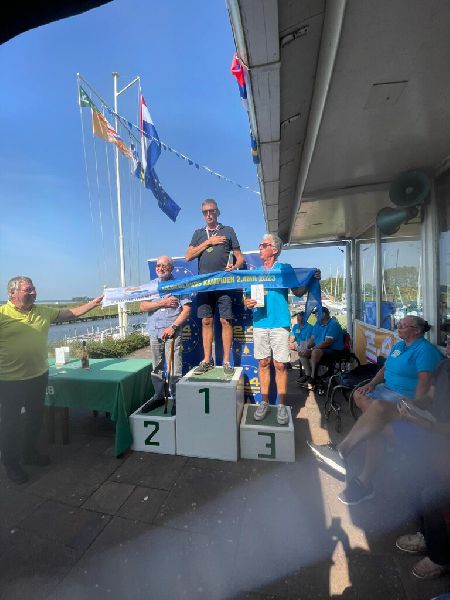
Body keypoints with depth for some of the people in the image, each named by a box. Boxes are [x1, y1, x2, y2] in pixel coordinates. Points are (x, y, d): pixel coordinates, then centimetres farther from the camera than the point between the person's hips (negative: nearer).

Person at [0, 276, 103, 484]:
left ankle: (29, 453, 43)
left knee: (36, 417, 20)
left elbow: (72, 313, 8)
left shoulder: (44, 312, 4)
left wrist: (94, 302, 6)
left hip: (39, 376, 5)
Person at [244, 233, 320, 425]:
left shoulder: (285, 269, 5)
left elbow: (298, 292, 2)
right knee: (263, 363, 9)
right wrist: (247, 303, -10)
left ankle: (282, 405, 15)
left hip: (279, 323, -3)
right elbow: (248, 296, 12)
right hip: (260, 323, 3)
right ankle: (264, 402, 22)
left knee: (280, 365, 0)